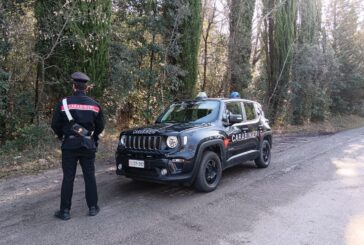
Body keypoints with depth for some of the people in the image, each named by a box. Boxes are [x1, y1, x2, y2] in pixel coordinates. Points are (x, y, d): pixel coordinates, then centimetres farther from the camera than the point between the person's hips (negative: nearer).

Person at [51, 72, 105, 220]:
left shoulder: (64, 103, -7)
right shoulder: (94, 105, 0)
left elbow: (55, 124, -2)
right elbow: (101, 126, 7)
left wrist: (62, 135, 18)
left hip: (69, 145, -1)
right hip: (88, 145, 2)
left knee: (68, 178, 5)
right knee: (89, 177, 10)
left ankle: (65, 211, 11)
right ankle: (92, 207, 17)